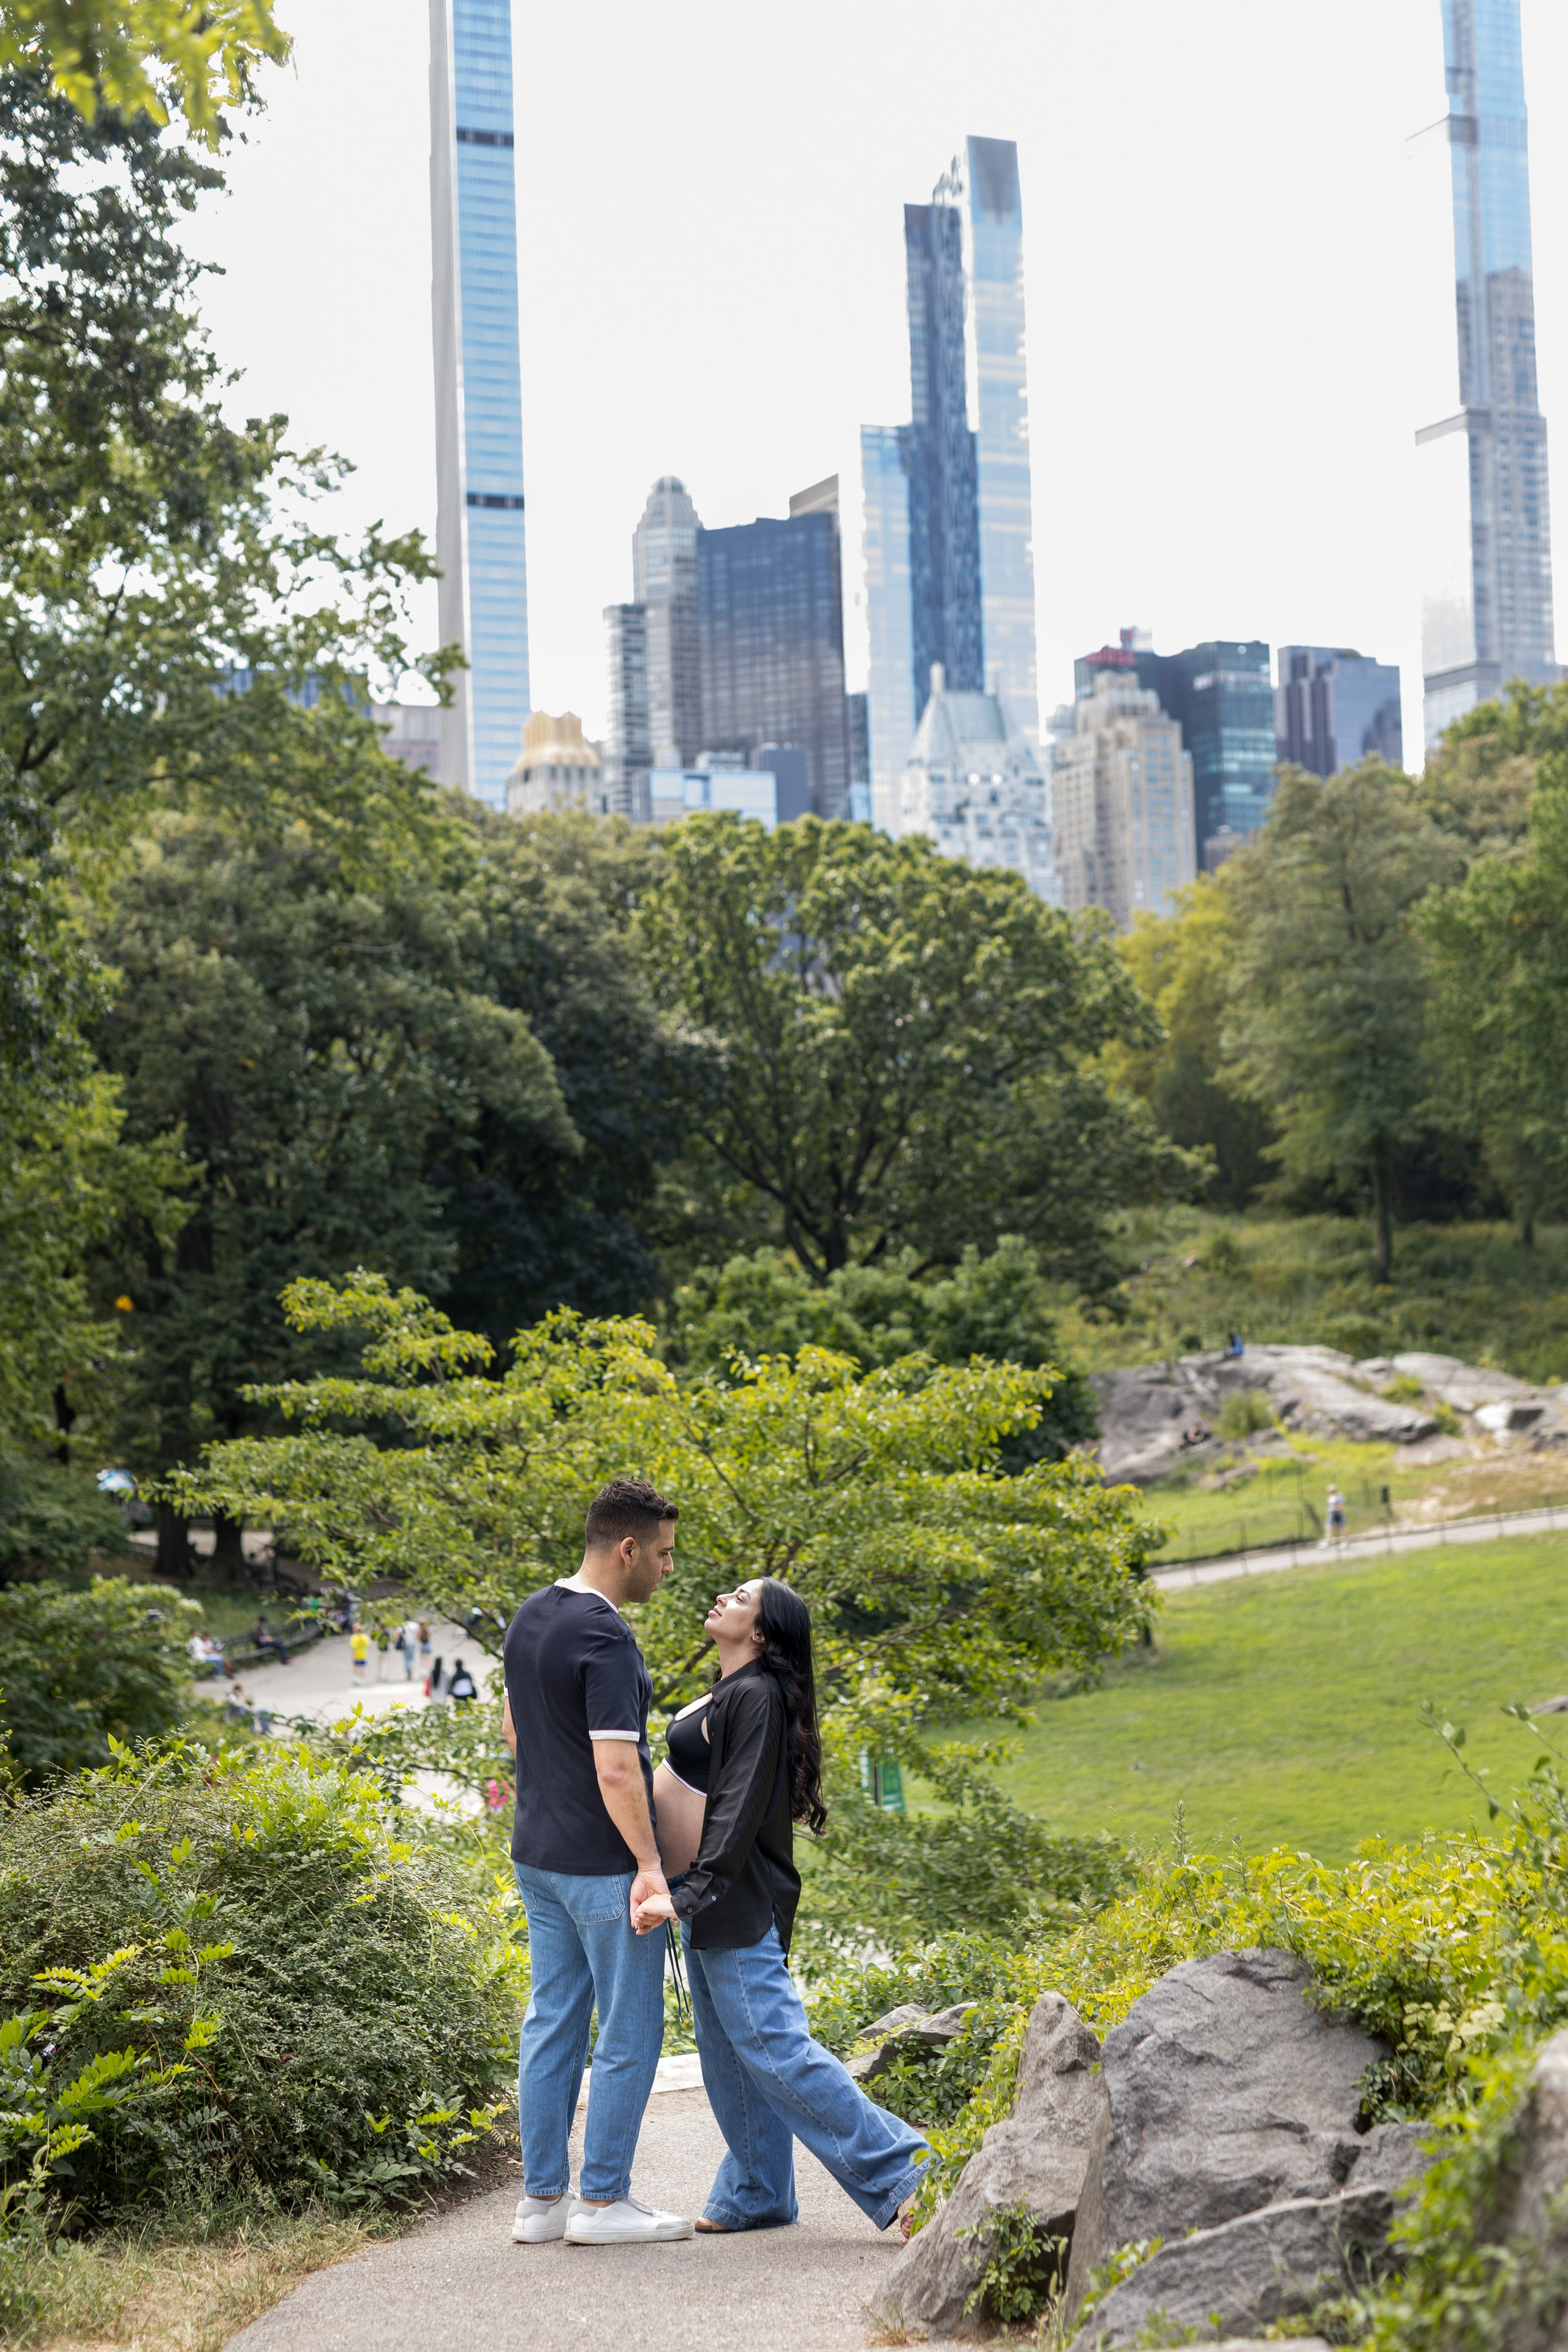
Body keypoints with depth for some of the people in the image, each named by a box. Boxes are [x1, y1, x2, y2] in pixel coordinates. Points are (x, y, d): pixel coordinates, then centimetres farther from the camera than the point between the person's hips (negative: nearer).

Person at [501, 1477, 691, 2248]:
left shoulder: (529, 1618, 8)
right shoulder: (605, 1638, -21)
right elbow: (616, 1770, -24)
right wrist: (650, 1865, -20)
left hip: (537, 1852, 9)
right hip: (602, 1864, -9)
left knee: (552, 2022, 13)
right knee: (629, 2032, 1)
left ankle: (542, 2198, 17)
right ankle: (603, 2200, 6)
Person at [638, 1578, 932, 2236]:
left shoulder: (755, 1696, -16)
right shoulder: (725, 1695, 13)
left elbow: (739, 1811, -22)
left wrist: (687, 1896, -27)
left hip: (740, 1907, -10)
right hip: (713, 1904, 10)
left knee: (772, 2046, -11)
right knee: (729, 2052, 13)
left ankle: (899, 2171, -7)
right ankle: (755, 2196, 21)